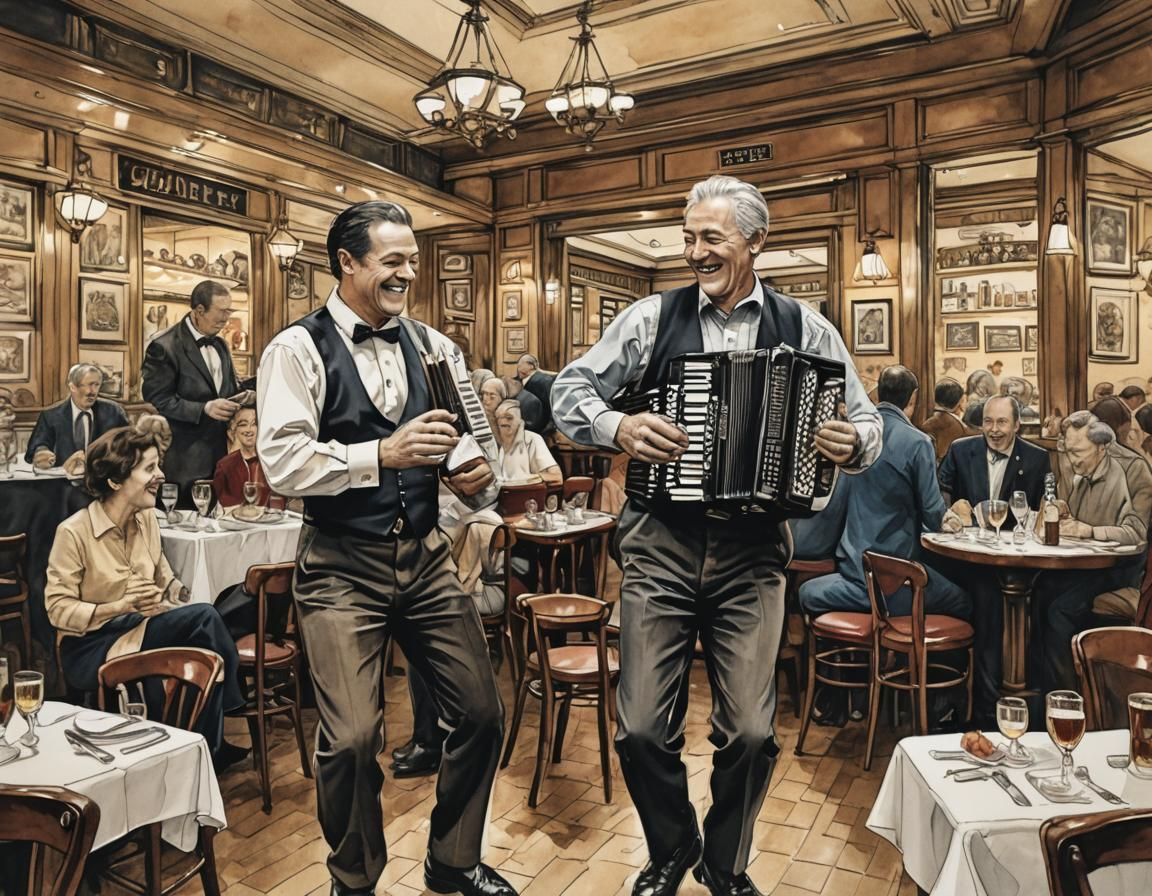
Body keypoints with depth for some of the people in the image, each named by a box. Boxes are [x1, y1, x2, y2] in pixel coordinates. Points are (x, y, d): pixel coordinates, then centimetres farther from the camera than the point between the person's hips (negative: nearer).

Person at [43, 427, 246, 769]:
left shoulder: (147, 518, 1)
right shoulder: (73, 531, -17)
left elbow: (164, 579, 10)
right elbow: (58, 609, -15)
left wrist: (176, 597, -12)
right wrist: (122, 606, -28)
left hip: (141, 629, 6)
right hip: (90, 649, -6)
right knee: (205, 618, -28)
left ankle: (209, 743, -7)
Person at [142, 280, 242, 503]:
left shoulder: (220, 345, 12)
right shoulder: (164, 347, -12)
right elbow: (156, 400, -15)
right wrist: (204, 409, -24)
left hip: (221, 453, 6)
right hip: (185, 458, -6)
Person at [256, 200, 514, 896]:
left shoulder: (432, 346, 9)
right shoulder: (298, 349, -5)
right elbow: (282, 464, -15)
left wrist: (478, 471, -9)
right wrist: (382, 455, -24)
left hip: (427, 556, 5)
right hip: (342, 568, -4)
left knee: (482, 712, 8)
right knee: (352, 739, -5)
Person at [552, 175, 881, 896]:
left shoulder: (805, 329, 5)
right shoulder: (654, 317, 3)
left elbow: (868, 423, 9)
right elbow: (569, 391, 4)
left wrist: (854, 443, -15)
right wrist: (616, 428, -15)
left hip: (753, 552, 0)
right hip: (661, 544, 0)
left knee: (751, 732, 3)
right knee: (643, 728, 3)